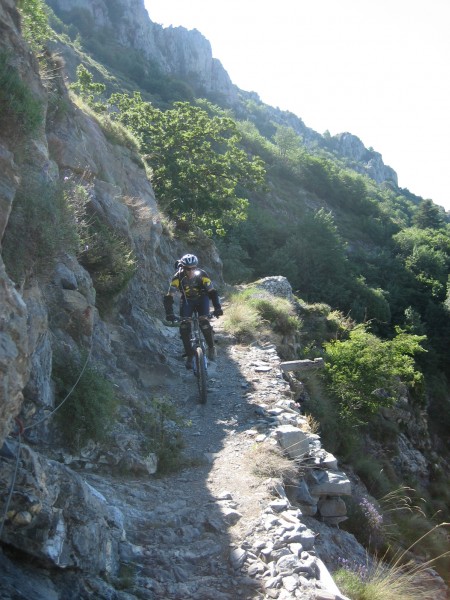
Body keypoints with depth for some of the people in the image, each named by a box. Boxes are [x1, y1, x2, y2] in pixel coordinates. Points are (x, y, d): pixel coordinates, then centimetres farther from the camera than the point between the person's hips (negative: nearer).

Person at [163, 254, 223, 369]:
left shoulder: (202, 275, -27)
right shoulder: (178, 277, -27)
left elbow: (212, 292, -26)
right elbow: (169, 297, -27)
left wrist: (217, 307, -41)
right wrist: (169, 313, -41)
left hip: (201, 299, -1)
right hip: (187, 300, 1)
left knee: (204, 322, -23)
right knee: (184, 327, -16)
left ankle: (211, 348, 1)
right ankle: (189, 355, -1)